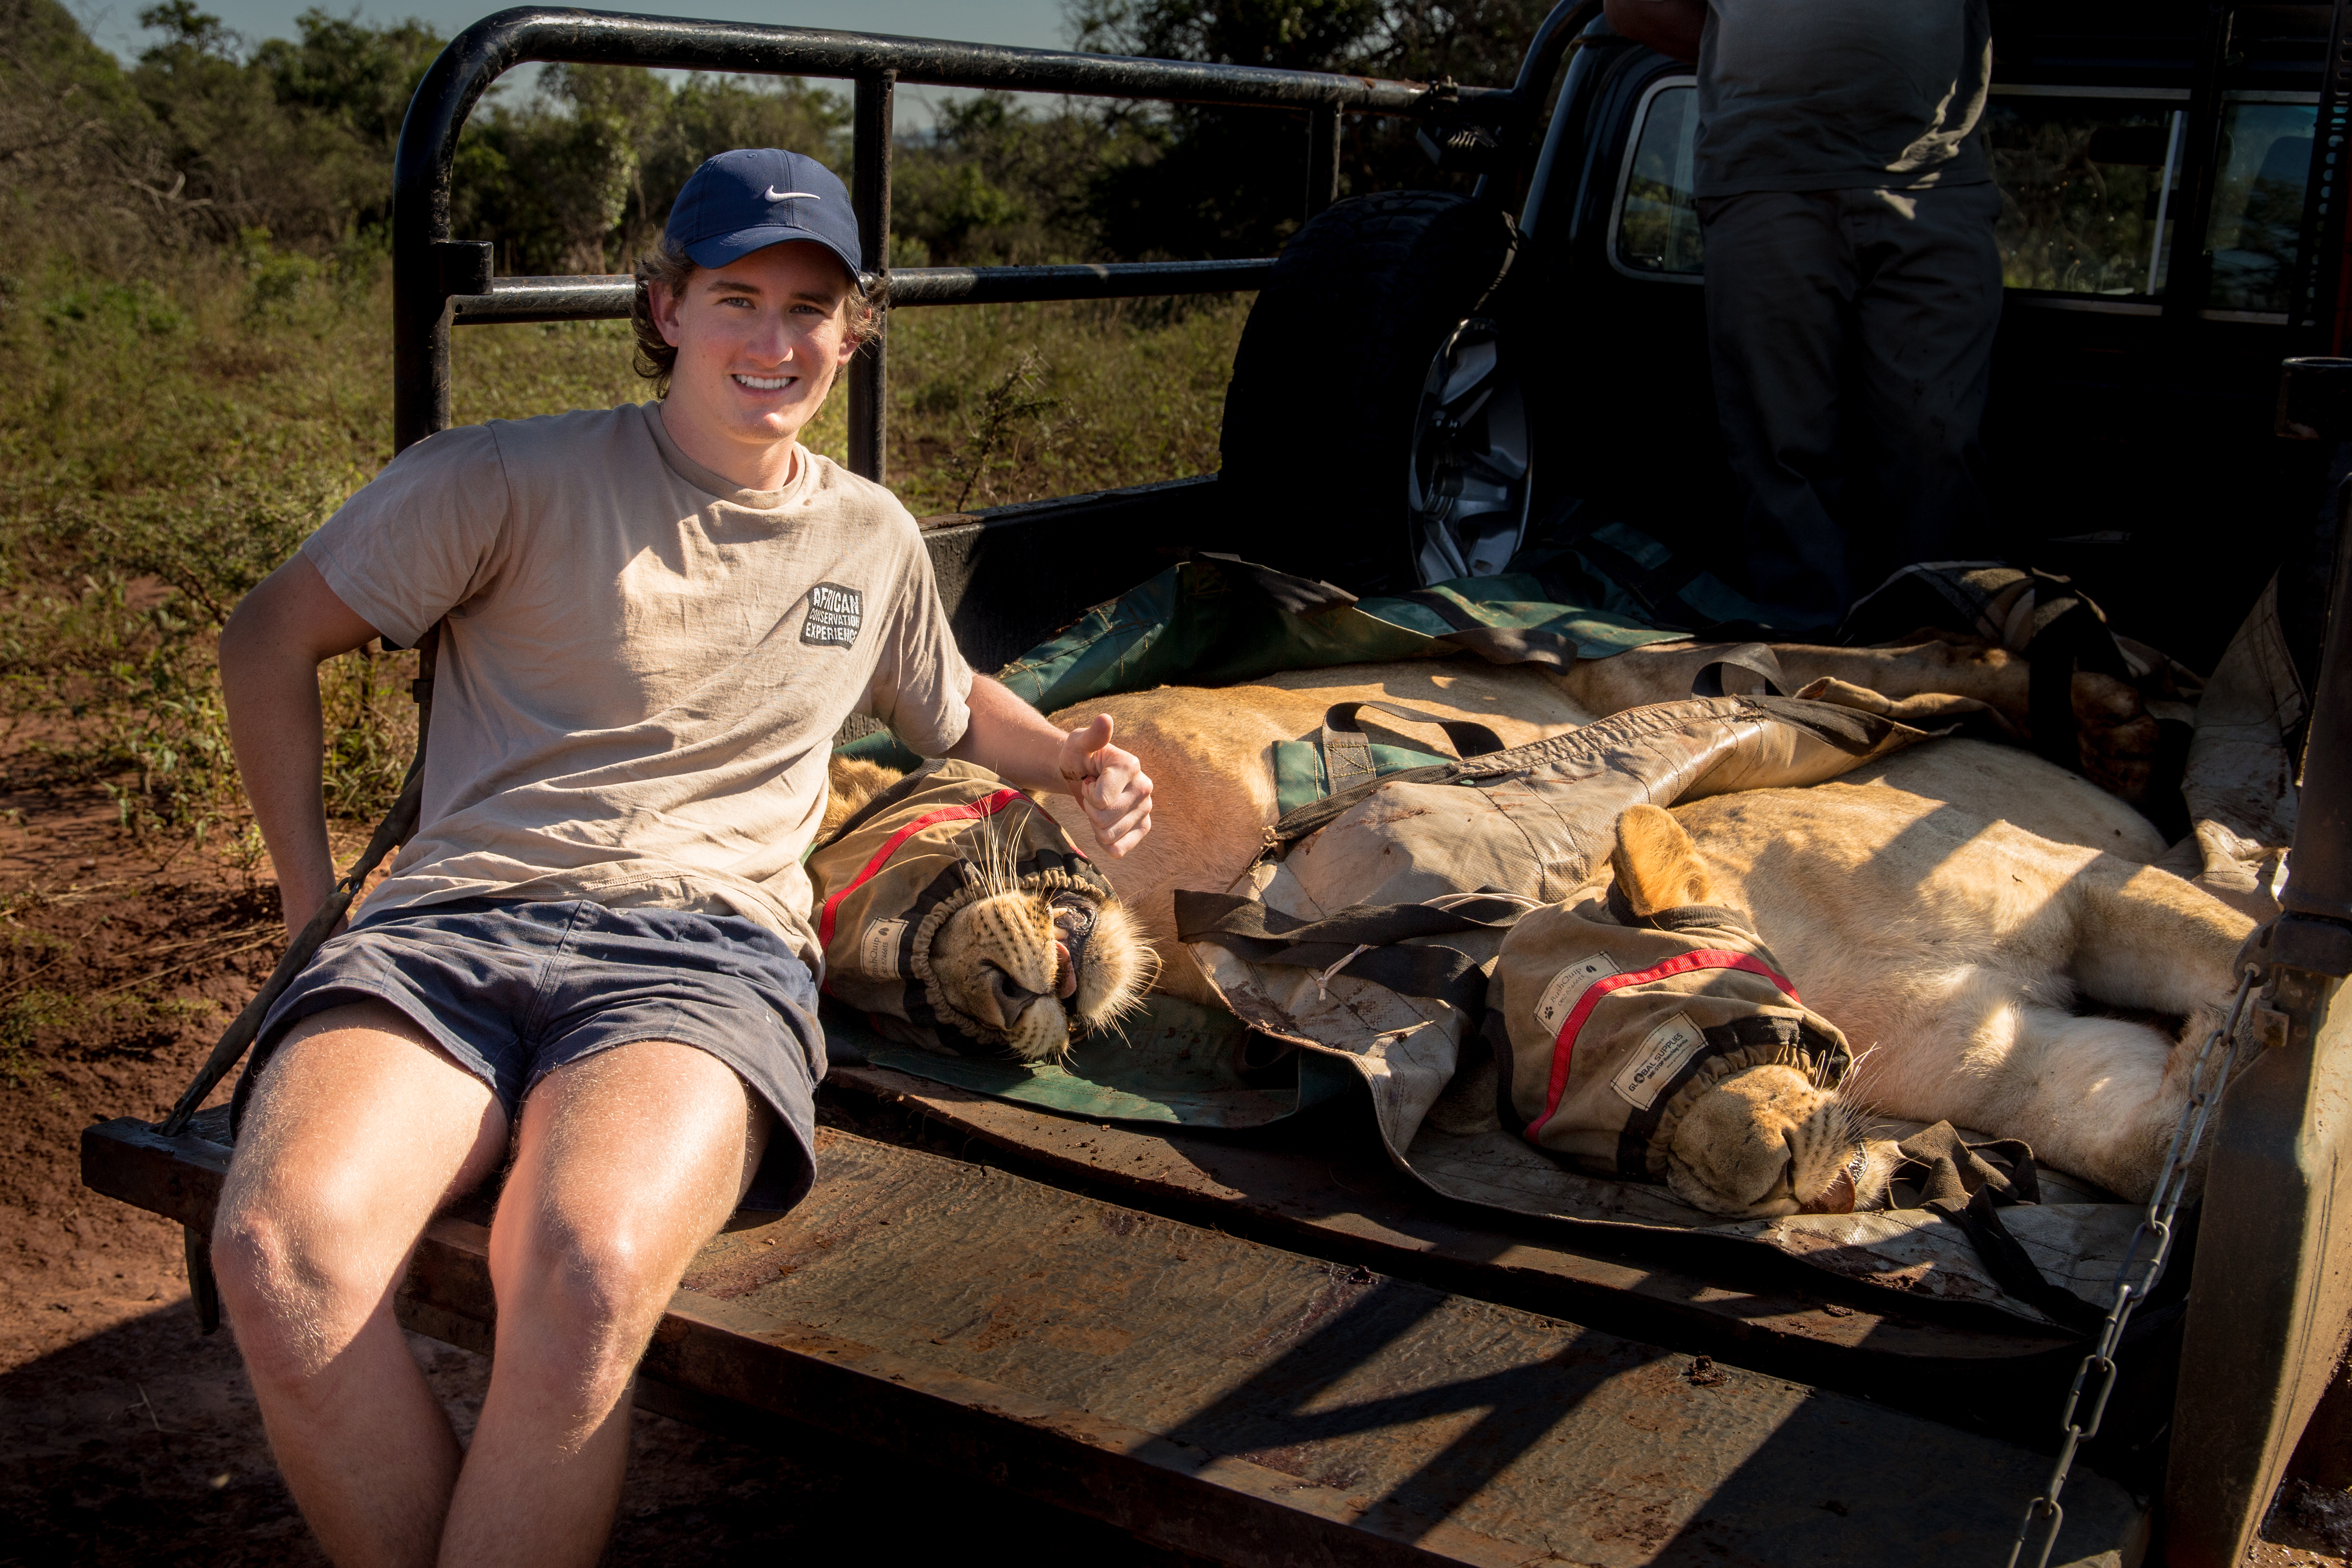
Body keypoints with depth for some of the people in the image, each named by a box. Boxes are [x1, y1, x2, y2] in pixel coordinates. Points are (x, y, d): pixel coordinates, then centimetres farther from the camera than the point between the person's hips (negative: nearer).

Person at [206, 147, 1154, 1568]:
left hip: (708, 944, 1)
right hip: (457, 920, 0)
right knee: (284, 1250, -33)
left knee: (586, 1273, -36)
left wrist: (1077, 760, 21)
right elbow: (273, 637, 15)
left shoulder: (874, 536, 22)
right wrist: (311, 888, 10)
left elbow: (953, 708, 41)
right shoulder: (510, 480, 9)